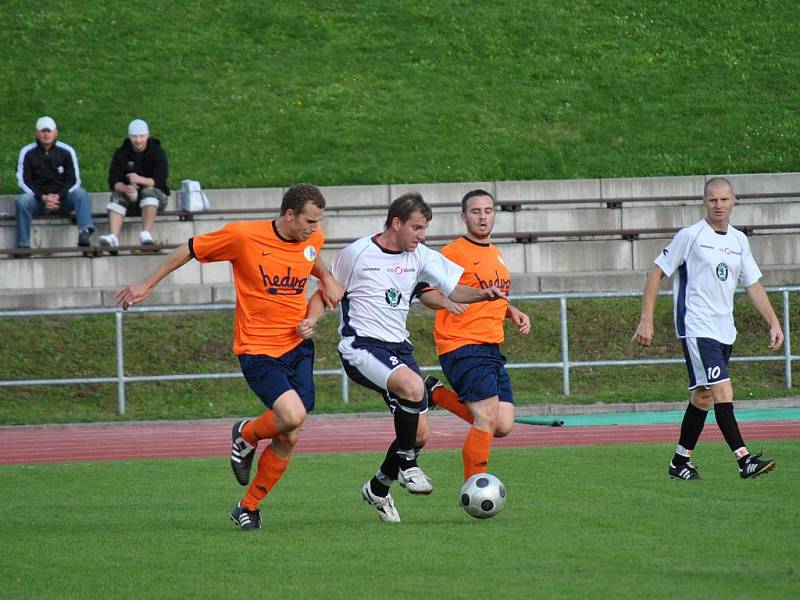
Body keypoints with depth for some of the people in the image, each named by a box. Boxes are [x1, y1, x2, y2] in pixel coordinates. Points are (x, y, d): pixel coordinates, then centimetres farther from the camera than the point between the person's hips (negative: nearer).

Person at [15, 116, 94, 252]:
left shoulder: (66, 151, 2)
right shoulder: (27, 153, 2)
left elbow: (74, 181, 0)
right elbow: (23, 181, -3)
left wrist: (59, 196, -17)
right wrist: (43, 197, -17)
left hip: (62, 199, 0)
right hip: (38, 199, 0)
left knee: (81, 194, -28)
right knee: (22, 200, -32)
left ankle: (84, 233, -47)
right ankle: (23, 245, -32)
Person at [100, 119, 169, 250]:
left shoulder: (157, 152, -5)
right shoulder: (121, 153, 1)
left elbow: (160, 180, -16)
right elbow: (113, 181, -8)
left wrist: (140, 180, -36)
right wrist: (125, 188, -32)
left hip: (156, 196, -2)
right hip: (130, 196, 2)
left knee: (149, 191, -34)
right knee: (117, 196, -28)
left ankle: (145, 234, -51)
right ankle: (113, 236, -48)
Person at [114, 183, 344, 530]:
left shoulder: (313, 239, 2)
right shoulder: (244, 236, -15)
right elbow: (190, 249, -1)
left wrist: (326, 279, 9)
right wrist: (147, 285, 6)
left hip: (298, 346, 6)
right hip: (257, 349, -6)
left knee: (288, 438, 2)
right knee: (292, 416, -26)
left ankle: (248, 508, 22)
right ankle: (246, 435, 9)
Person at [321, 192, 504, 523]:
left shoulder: (420, 256, 6)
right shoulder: (356, 254, -7)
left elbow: (454, 290, 7)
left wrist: (483, 294, -13)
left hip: (398, 347, 7)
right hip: (361, 346, -7)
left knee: (419, 435, 1)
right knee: (413, 386, -35)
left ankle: (378, 488, 25)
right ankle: (406, 464, -15)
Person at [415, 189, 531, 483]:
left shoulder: (496, 254, 19)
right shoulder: (454, 252, -5)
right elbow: (425, 292, -6)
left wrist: (514, 312, 13)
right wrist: (447, 301, -26)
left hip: (492, 348, 8)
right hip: (462, 346, -8)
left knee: (503, 426, 0)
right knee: (488, 420, -18)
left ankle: (438, 395, 18)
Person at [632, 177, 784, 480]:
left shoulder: (739, 241, 11)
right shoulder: (690, 236, -7)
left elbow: (753, 285, 16)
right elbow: (656, 272, -3)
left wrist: (774, 323, 7)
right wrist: (646, 320, -8)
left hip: (724, 330, 7)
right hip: (696, 328, -7)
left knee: (703, 396, 12)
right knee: (723, 392, -16)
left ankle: (681, 461, 23)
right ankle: (745, 460, -22)